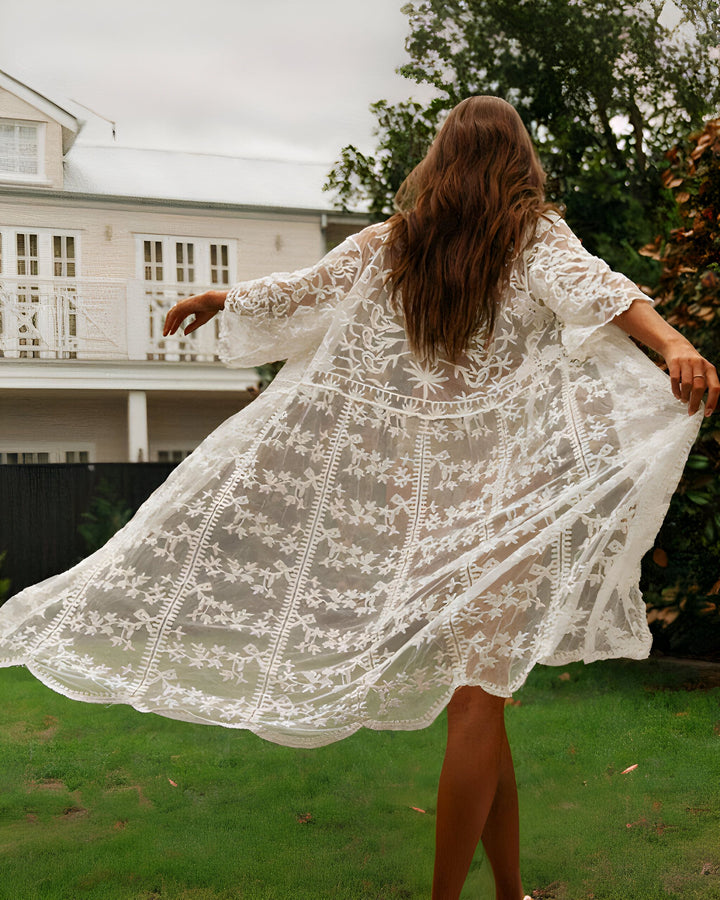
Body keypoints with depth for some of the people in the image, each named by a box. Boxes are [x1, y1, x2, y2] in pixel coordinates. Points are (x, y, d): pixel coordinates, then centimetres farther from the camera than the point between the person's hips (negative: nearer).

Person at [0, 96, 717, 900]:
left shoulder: (387, 245, 8)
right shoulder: (537, 239, 0)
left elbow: (296, 292, 19)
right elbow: (594, 291, -20)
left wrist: (218, 297, 36)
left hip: (417, 491, 3)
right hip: (503, 491, -3)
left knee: (478, 688, 12)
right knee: (480, 693, -1)